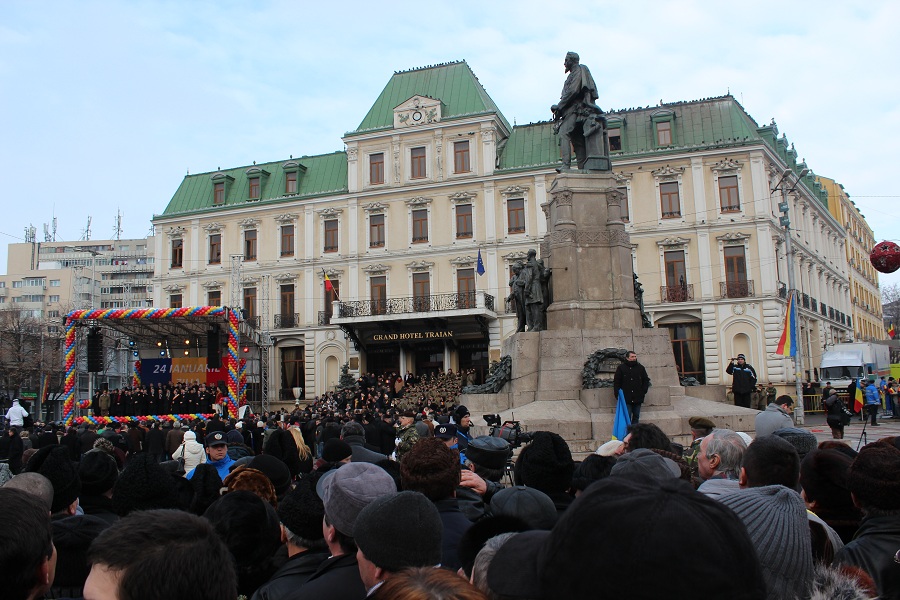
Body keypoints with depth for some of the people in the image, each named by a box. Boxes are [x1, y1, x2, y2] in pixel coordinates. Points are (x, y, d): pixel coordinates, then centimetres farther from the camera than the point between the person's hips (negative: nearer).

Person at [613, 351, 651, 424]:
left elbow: (646, 380, 17)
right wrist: (617, 394, -7)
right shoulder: (621, 368, 1)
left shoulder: (640, 368, 10)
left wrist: (643, 391, 4)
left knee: (636, 416, 6)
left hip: (638, 398, 3)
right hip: (626, 398, -3)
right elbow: (616, 382, 2)